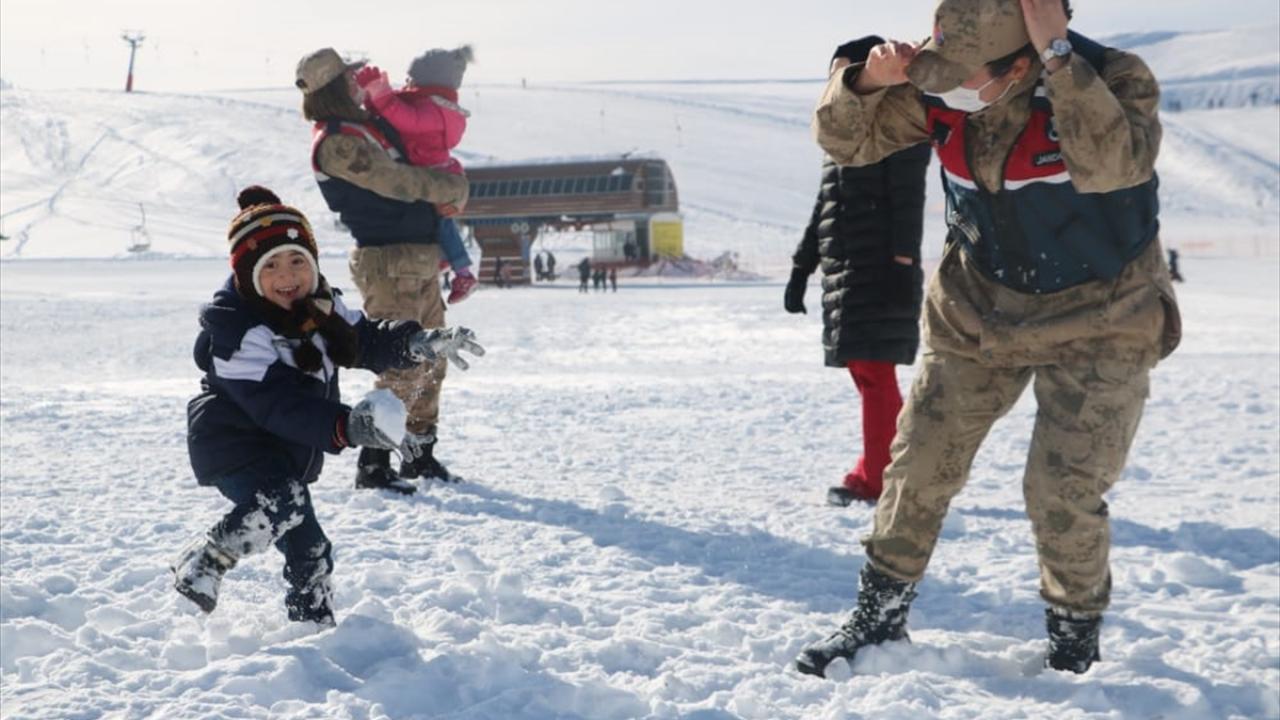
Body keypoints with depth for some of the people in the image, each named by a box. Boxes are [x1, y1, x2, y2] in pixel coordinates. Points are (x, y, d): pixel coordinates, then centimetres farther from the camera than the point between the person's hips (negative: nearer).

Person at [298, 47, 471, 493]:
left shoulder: (365, 124, 15)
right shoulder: (336, 141, -14)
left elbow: (407, 173, 23)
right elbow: (397, 182, -18)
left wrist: (446, 197, 5)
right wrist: (454, 189, -6)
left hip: (421, 260, 10)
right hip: (389, 265, -10)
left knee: (430, 361, 16)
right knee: (401, 368, -9)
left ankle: (421, 453, 27)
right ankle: (372, 465, -1)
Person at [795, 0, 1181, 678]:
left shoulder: (1114, 78, -26)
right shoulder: (938, 88, -14)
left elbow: (1109, 165, -45)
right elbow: (844, 140, -6)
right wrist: (867, 80, -27)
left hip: (1096, 318, -4)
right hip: (979, 306, 4)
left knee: (1063, 495, -9)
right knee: (920, 465, 5)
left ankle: (1075, 644, 18)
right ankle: (879, 615, 25)